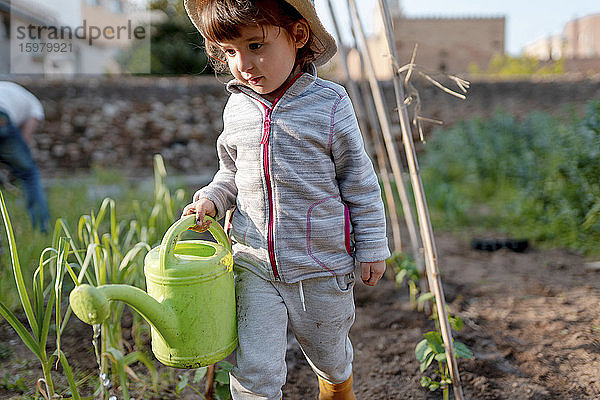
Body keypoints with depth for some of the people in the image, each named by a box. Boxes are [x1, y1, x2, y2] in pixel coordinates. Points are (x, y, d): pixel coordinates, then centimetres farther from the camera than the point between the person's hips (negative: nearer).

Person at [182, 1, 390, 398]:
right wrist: (210, 200, -7)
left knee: (328, 354, 23)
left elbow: (359, 181, -5)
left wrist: (372, 247, -2)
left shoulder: (329, 104, -13)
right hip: (255, 265, 2)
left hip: (322, 267, -2)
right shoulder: (238, 107, -2)